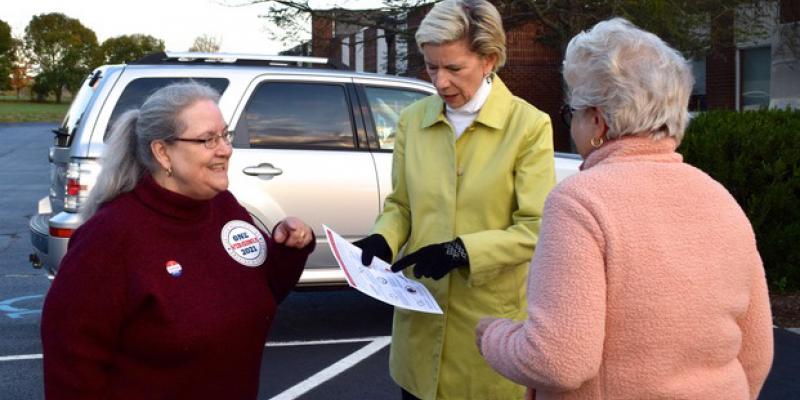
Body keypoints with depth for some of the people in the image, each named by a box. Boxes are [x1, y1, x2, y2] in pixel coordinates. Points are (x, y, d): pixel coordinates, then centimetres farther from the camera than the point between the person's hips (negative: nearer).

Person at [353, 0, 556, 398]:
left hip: (490, 321, -3)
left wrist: (462, 250, -22)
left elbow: (536, 229, -12)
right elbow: (400, 203, 11)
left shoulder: (529, 125, -10)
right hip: (422, 314, 4)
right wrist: (383, 239, -9)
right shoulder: (412, 119, 3)